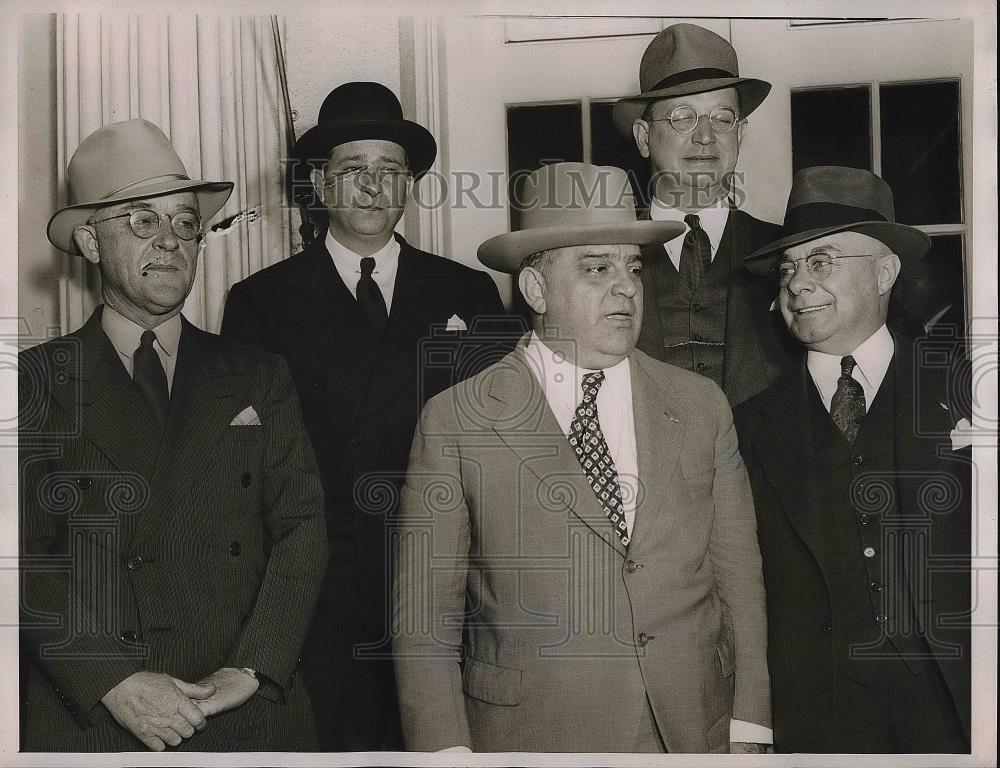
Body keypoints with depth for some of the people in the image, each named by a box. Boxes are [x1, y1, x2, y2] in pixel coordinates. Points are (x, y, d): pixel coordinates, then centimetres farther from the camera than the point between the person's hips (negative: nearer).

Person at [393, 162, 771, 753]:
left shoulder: (701, 406, 2)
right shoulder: (457, 422, -7)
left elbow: (739, 583, 4)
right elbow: (424, 622, -5)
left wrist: (747, 731, 0)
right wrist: (447, 750, -11)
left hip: (694, 736, 3)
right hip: (530, 738, -2)